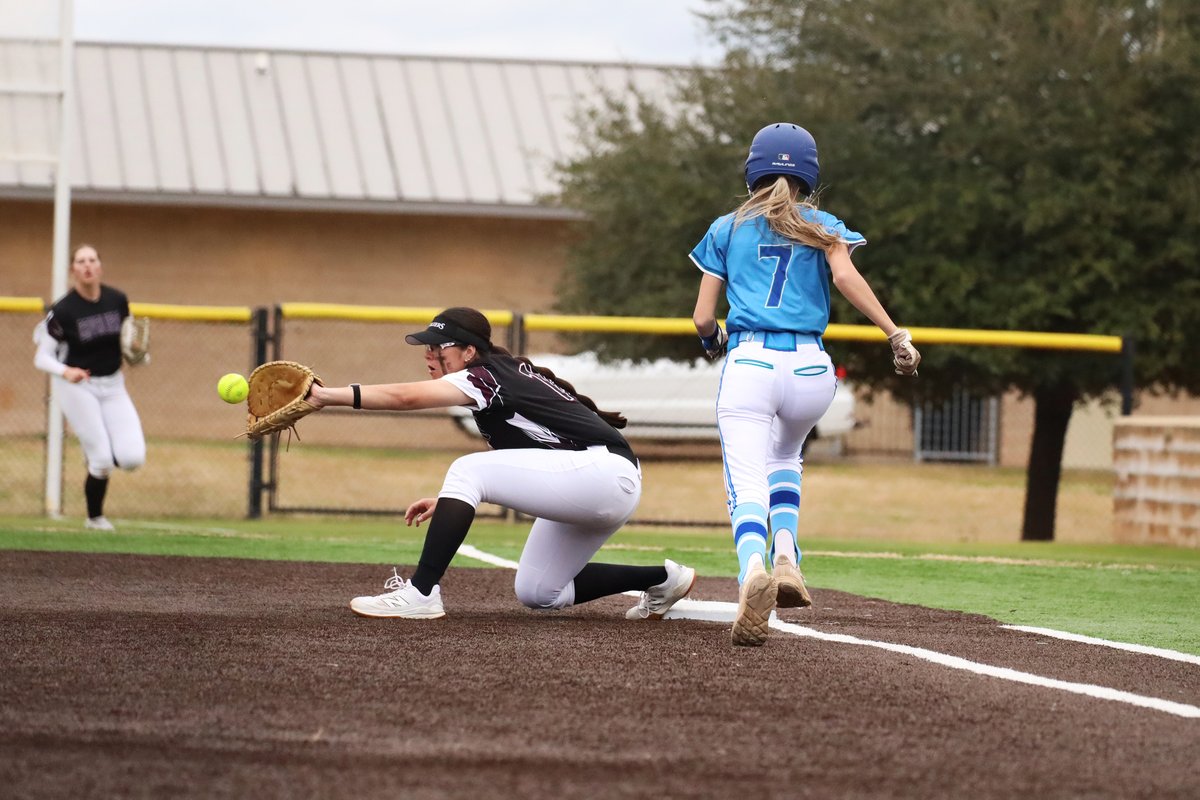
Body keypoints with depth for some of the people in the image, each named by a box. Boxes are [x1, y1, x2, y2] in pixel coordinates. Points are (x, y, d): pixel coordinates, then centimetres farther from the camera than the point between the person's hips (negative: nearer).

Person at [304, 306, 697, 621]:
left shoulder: (487, 376, -13)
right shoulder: (503, 381, 16)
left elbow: (406, 397, -27)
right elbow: (502, 468, 20)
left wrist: (327, 395, -33)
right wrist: (448, 502, 8)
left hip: (605, 471, -11)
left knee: (467, 470, -18)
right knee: (535, 593, 17)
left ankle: (421, 593, -24)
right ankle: (661, 580, 22)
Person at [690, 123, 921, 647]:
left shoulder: (727, 229, 17)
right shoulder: (822, 226, 16)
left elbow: (703, 318, 12)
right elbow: (846, 277, -6)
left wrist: (714, 343, 35)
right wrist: (896, 336, -9)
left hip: (748, 363, -2)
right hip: (811, 368, 2)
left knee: (748, 485, -13)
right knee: (784, 457, 30)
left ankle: (753, 569, -46)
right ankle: (787, 559, 7)